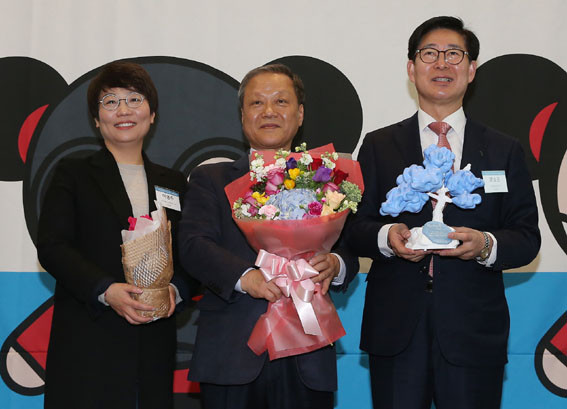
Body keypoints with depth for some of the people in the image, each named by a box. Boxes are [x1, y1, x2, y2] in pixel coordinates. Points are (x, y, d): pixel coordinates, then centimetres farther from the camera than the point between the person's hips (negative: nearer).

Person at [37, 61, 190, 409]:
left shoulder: (174, 183, 16)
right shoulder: (73, 174, 7)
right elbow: (51, 246, -4)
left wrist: (174, 289, -9)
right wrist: (106, 290, -17)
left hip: (154, 342, 3)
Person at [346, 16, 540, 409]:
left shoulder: (505, 151, 8)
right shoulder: (379, 146, 9)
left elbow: (527, 237, 4)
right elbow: (354, 226, 6)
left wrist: (486, 244, -17)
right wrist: (385, 236, -16)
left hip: (473, 333, 0)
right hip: (395, 332, 0)